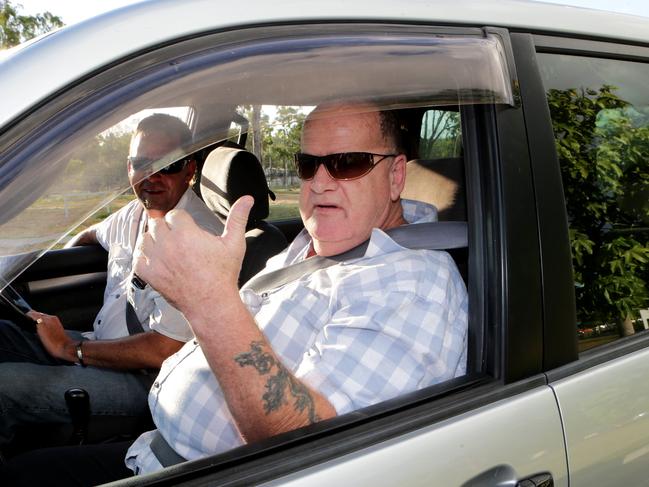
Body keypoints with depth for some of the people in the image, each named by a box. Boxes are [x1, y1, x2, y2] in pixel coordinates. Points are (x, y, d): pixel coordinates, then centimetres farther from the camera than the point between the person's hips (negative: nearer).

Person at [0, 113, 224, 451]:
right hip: (97, 346, 9)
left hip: (143, 380, -9)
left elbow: (162, 351, -25)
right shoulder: (135, 213, 6)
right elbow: (93, 235, 33)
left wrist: (71, 348, -15)